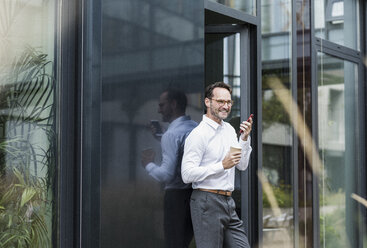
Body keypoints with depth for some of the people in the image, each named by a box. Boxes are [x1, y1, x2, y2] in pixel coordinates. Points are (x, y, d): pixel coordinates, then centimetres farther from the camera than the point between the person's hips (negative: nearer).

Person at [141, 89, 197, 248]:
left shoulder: (171, 135, -17)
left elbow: (167, 174, -22)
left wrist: (149, 165, -4)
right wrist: (160, 137, 24)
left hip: (177, 195, -8)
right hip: (196, 192, 8)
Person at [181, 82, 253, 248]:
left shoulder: (229, 129, 15)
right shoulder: (198, 134, -11)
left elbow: (242, 165, 18)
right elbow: (187, 175, -19)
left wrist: (245, 139, 4)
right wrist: (222, 166, -20)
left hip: (228, 202, 8)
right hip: (207, 203, -8)